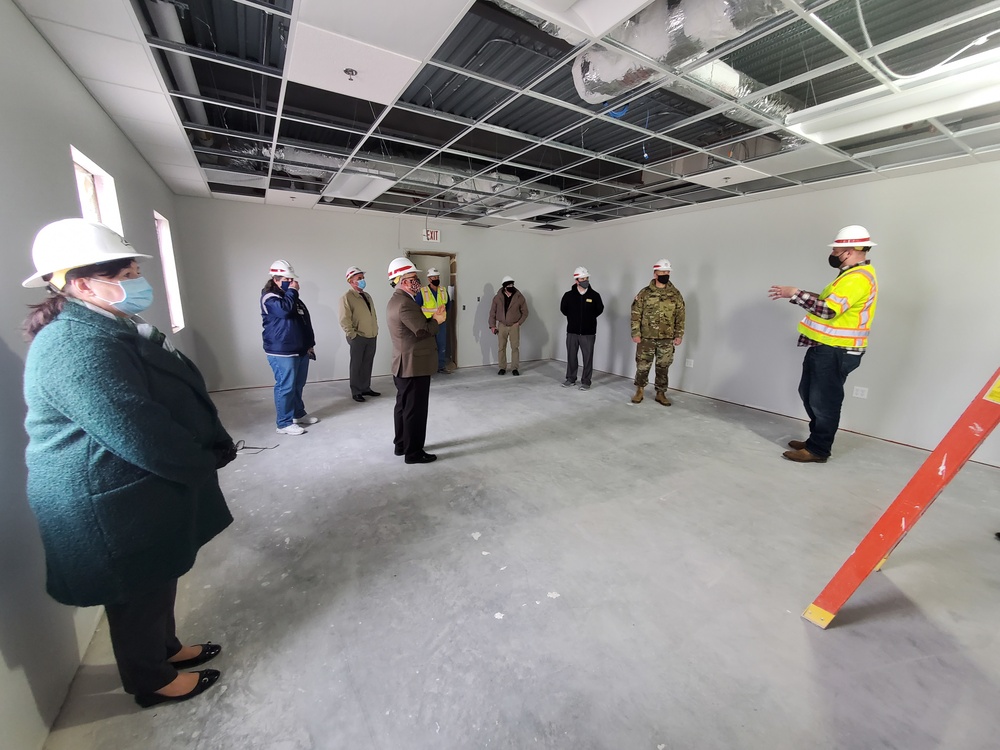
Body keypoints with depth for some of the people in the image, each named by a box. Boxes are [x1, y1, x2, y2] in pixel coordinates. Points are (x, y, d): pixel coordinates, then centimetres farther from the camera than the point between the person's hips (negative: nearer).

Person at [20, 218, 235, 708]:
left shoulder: (115, 328, 7)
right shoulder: (77, 347, -26)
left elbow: (180, 399, 7)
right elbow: (140, 435, -30)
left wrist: (214, 445, -4)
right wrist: (207, 462, -15)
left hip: (145, 493, 9)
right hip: (115, 509, -9)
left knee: (157, 581, 26)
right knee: (138, 595, 14)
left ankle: (165, 648, 48)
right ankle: (151, 681, 38)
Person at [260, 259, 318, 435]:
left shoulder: (293, 297, 19)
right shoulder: (269, 297, -7)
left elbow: (306, 321, 21)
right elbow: (284, 309, -29)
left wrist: (310, 344, 16)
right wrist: (292, 291, -13)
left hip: (300, 350, 9)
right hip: (282, 352, -8)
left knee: (298, 385, 16)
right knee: (285, 386, -7)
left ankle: (299, 414, 29)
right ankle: (284, 423, 1)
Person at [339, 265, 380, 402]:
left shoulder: (367, 295, 15)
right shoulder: (347, 297, -9)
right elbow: (344, 320, -14)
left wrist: (375, 329, 12)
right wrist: (352, 334, -15)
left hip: (371, 336, 7)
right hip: (358, 338, -7)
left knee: (367, 364, 13)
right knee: (357, 365, 3)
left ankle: (366, 388, 25)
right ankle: (356, 392, 14)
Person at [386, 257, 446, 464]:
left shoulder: (395, 300, 13)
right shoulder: (405, 303, -21)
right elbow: (424, 331, -26)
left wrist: (432, 317, -1)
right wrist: (437, 320, -7)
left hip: (403, 365, 11)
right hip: (414, 365, -11)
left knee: (404, 406, 18)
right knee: (415, 409, -1)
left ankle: (401, 444, 31)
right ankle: (413, 452, 10)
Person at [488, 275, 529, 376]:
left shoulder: (519, 297, -4)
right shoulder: (498, 297, -2)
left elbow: (525, 312, 4)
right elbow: (492, 312, 4)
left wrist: (519, 323, -5)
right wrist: (492, 325, -1)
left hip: (514, 326, -1)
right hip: (502, 326, 1)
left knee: (515, 347, -1)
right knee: (501, 348, 3)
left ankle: (514, 368, 8)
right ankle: (502, 368, 15)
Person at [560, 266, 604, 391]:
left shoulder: (594, 295, -3)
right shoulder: (569, 295, -3)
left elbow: (600, 309, 11)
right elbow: (563, 309, 13)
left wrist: (589, 318, 11)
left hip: (588, 332, -1)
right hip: (572, 331, 1)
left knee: (588, 357, 3)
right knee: (571, 356, 10)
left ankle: (586, 382, 13)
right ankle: (571, 379, 24)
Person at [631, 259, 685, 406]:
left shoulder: (675, 294, 4)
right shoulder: (644, 293, -2)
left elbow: (680, 316, 5)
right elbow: (636, 314, -2)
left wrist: (679, 335, 0)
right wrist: (635, 333, -9)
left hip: (667, 339, 2)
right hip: (646, 337, -1)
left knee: (663, 367, 9)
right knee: (642, 365, 4)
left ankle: (660, 394, 22)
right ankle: (639, 391, 21)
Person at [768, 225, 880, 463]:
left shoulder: (858, 278, -17)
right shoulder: (853, 274, 18)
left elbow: (829, 310, -27)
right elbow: (830, 302, 20)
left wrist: (795, 294, -23)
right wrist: (799, 295, 9)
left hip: (836, 351, -11)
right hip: (826, 347, 11)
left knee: (824, 401, -2)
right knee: (809, 394, 18)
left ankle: (817, 449, 8)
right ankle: (816, 439, 30)